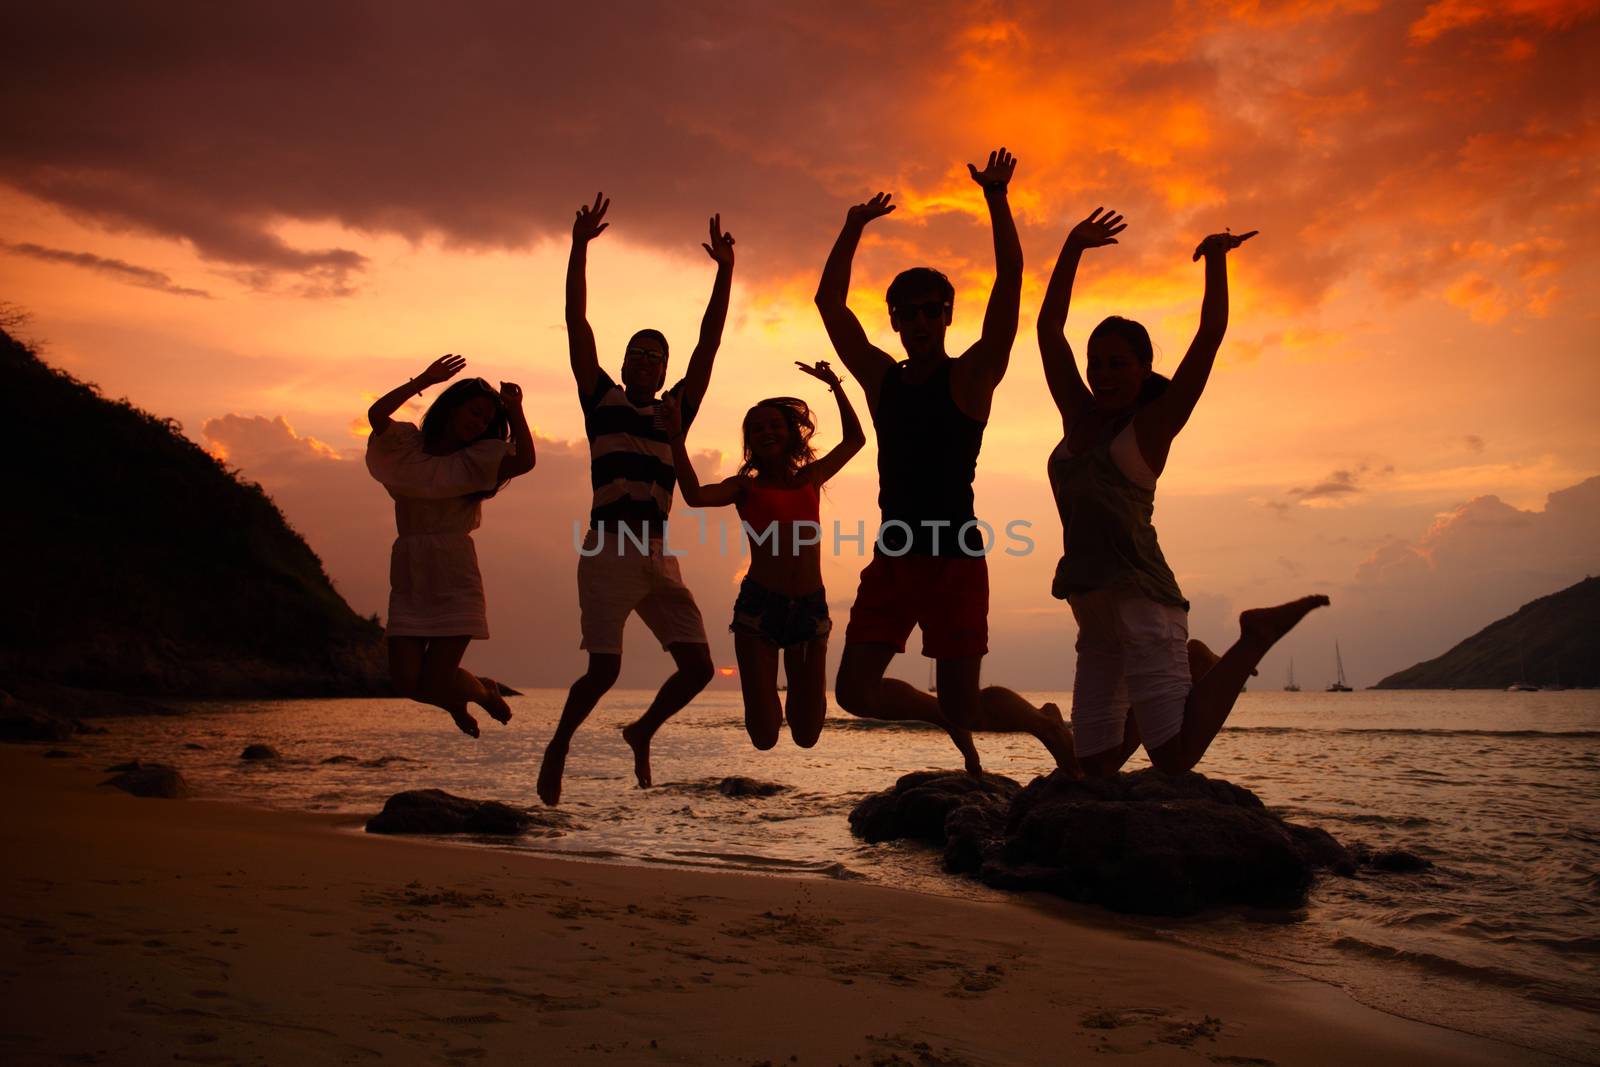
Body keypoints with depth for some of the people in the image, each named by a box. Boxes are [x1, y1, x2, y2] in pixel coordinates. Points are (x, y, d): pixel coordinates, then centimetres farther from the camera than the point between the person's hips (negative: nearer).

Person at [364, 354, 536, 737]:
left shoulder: (476, 461, 7)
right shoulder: (406, 446, 6)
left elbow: (524, 461, -11)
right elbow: (376, 414, -13)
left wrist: (515, 411, -5)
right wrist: (425, 379, -10)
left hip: (455, 575, -1)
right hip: (408, 576, 1)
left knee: (435, 682, -6)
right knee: (405, 680, -5)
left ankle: (484, 692, 28)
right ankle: (456, 700, 29)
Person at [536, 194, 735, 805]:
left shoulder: (674, 412, 17)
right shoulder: (602, 401, 10)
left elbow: (708, 344, 13)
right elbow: (577, 323, 4)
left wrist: (725, 271, 8)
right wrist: (580, 246, -2)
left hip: (658, 558, 4)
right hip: (608, 553, -4)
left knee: (697, 665, -2)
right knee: (604, 669, -9)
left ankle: (642, 732, 24)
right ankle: (558, 747, 18)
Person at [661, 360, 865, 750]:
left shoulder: (811, 478, 16)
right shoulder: (745, 487, 8)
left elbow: (855, 439, 27)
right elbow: (696, 496, -12)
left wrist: (835, 386, 23)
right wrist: (676, 437, -14)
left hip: (811, 607, 2)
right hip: (760, 605, -2)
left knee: (807, 735, 6)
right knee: (763, 737, -6)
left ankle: (796, 672, 38)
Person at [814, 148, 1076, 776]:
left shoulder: (972, 376, -1)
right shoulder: (881, 378, 11)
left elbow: (1010, 278, -9)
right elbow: (830, 300, 12)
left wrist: (996, 198, -10)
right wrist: (855, 228, 9)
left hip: (956, 556, -5)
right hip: (893, 554, 5)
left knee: (964, 706, -4)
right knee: (855, 691, -2)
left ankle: (1046, 724, 29)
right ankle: (950, 722, 26)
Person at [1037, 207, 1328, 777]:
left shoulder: (1152, 425, 1)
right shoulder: (1079, 419, 14)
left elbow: (1210, 335, -6)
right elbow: (1049, 328, 15)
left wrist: (1216, 260, -7)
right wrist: (1073, 249, 13)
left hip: (1141, 597, -6)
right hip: (1095, 610, 6)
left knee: (1177, 757, -14)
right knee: (1096, 765, 6)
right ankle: (1188, 663, 26)